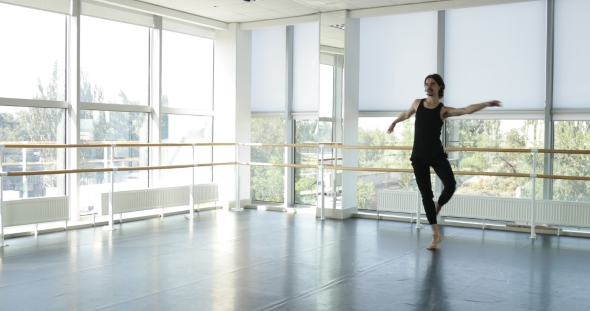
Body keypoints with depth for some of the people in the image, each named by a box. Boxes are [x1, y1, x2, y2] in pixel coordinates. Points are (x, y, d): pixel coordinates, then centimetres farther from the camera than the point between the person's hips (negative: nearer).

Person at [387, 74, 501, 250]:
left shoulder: (444, 110, -3)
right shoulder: (417, 103, 7)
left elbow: (467, 110, -18)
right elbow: (407, 114, 29)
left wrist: (486, 104, -31)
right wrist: (394, 123, 45)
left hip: (437, 154, -2)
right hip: (418, 156, 2)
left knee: (450, 185, -23)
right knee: (426, 194, 2)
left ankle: (437, 206, 14)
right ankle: (436, 235, 11)